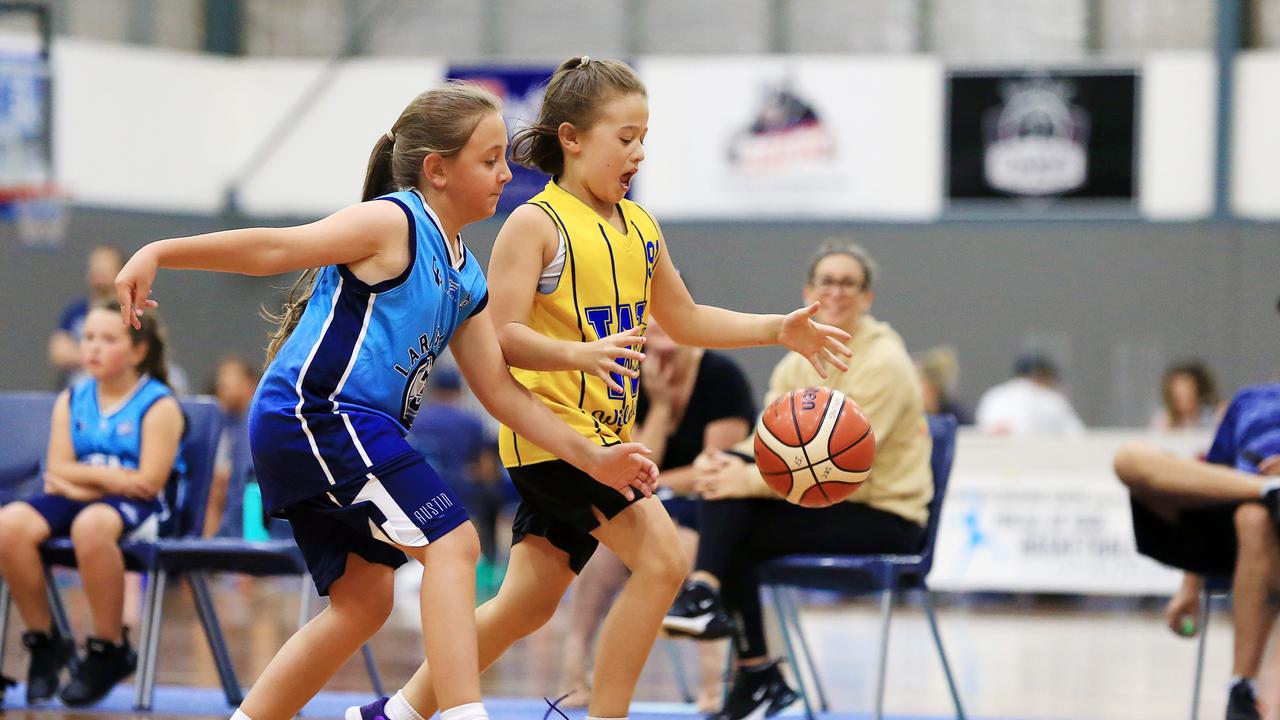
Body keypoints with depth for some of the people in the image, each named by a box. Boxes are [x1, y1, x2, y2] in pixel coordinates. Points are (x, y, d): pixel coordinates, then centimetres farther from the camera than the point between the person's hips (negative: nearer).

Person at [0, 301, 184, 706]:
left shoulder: (158, 406, -2)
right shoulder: (71, 401, 14)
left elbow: (147, 483, -10)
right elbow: (58, 471, 6)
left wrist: (80, 478, -7)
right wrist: (109, 477, -11)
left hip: (135, 507, -5)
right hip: (75, 500, 5)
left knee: (91, 525, -42)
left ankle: (109, 650, -25)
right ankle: (43, 641, -10)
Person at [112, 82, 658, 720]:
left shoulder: (466, 279, 18)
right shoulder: (392, 223, -8)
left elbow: (499, 390, 19)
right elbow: (274, 248, -14)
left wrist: (591, 459, 14)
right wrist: (161, 253, -23)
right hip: (315, 411, -10)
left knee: (362, 602, 15)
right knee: (451, 542, -17)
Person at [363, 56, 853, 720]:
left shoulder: (640, 227, 13)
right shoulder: (536, 224, -11)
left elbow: (684, 321, 25)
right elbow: (500, 337, -19)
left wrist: (780, 331, 15)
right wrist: (581, 354, -35)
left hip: (605, 435, 8)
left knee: (527, 604, 11)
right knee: (662, 559, -17)